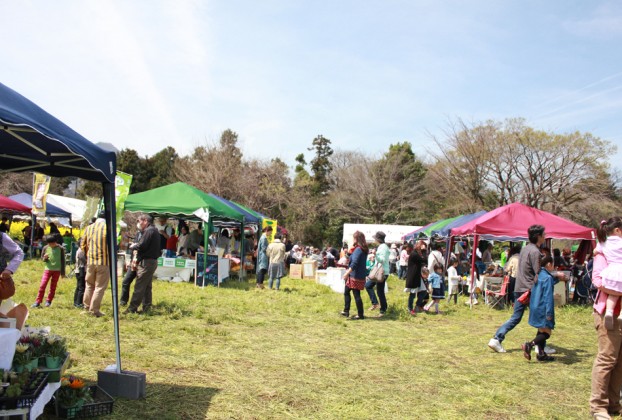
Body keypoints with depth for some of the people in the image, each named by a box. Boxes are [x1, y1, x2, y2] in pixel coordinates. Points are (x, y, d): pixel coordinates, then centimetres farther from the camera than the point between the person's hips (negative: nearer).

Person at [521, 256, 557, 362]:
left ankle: (541, 354, 18)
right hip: (543, 309, -9)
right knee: (547, 332, -6)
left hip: (535, 308, 9)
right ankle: (530, 344, -23)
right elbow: (548, 296, -19)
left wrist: (557, 278, 40)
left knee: (541, 331, 16)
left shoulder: (538, 276, 11)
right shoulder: (548, 278, -14)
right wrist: (549, 313, -20)